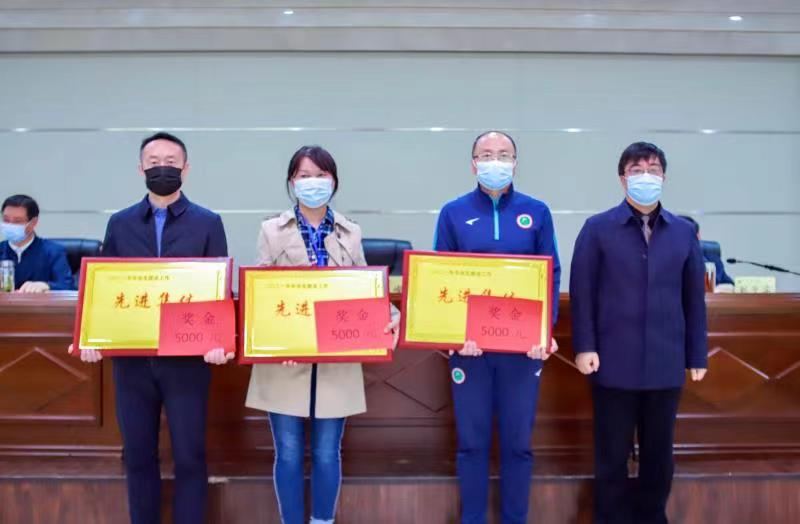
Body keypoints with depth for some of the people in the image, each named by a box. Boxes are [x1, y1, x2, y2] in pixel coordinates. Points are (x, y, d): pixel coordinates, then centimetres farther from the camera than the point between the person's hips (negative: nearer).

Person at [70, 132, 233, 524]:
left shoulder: (208, 223, 2)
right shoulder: (119, 223, 9)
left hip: (187, 359, -2)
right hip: (131, 359, 2)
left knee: (189, 457, 4)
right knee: (138, 456, 11)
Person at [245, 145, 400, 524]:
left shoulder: (350, 233, 9)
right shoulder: (272, 231, 4)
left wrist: (390, 316, -14)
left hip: (336, 361, 1)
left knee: (327, 453, 8)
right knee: (288, 453, 6)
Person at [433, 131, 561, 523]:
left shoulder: (537, 212, 5)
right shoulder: (453, 213, 4)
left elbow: (551, 275, 4)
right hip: (468, 343, 0)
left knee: (518, 441, 9)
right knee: (471, 441, 7)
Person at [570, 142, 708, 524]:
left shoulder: (684, 232, 8)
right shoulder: (597, 229, 0)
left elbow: (694, 298, 9)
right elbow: (581, 292, -3)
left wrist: (697, 355, 8)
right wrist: (584, 347, -10)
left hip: (666, 364, 3)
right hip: (615, 363, -3)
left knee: (659, 455, 13)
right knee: (612, 456, 8)